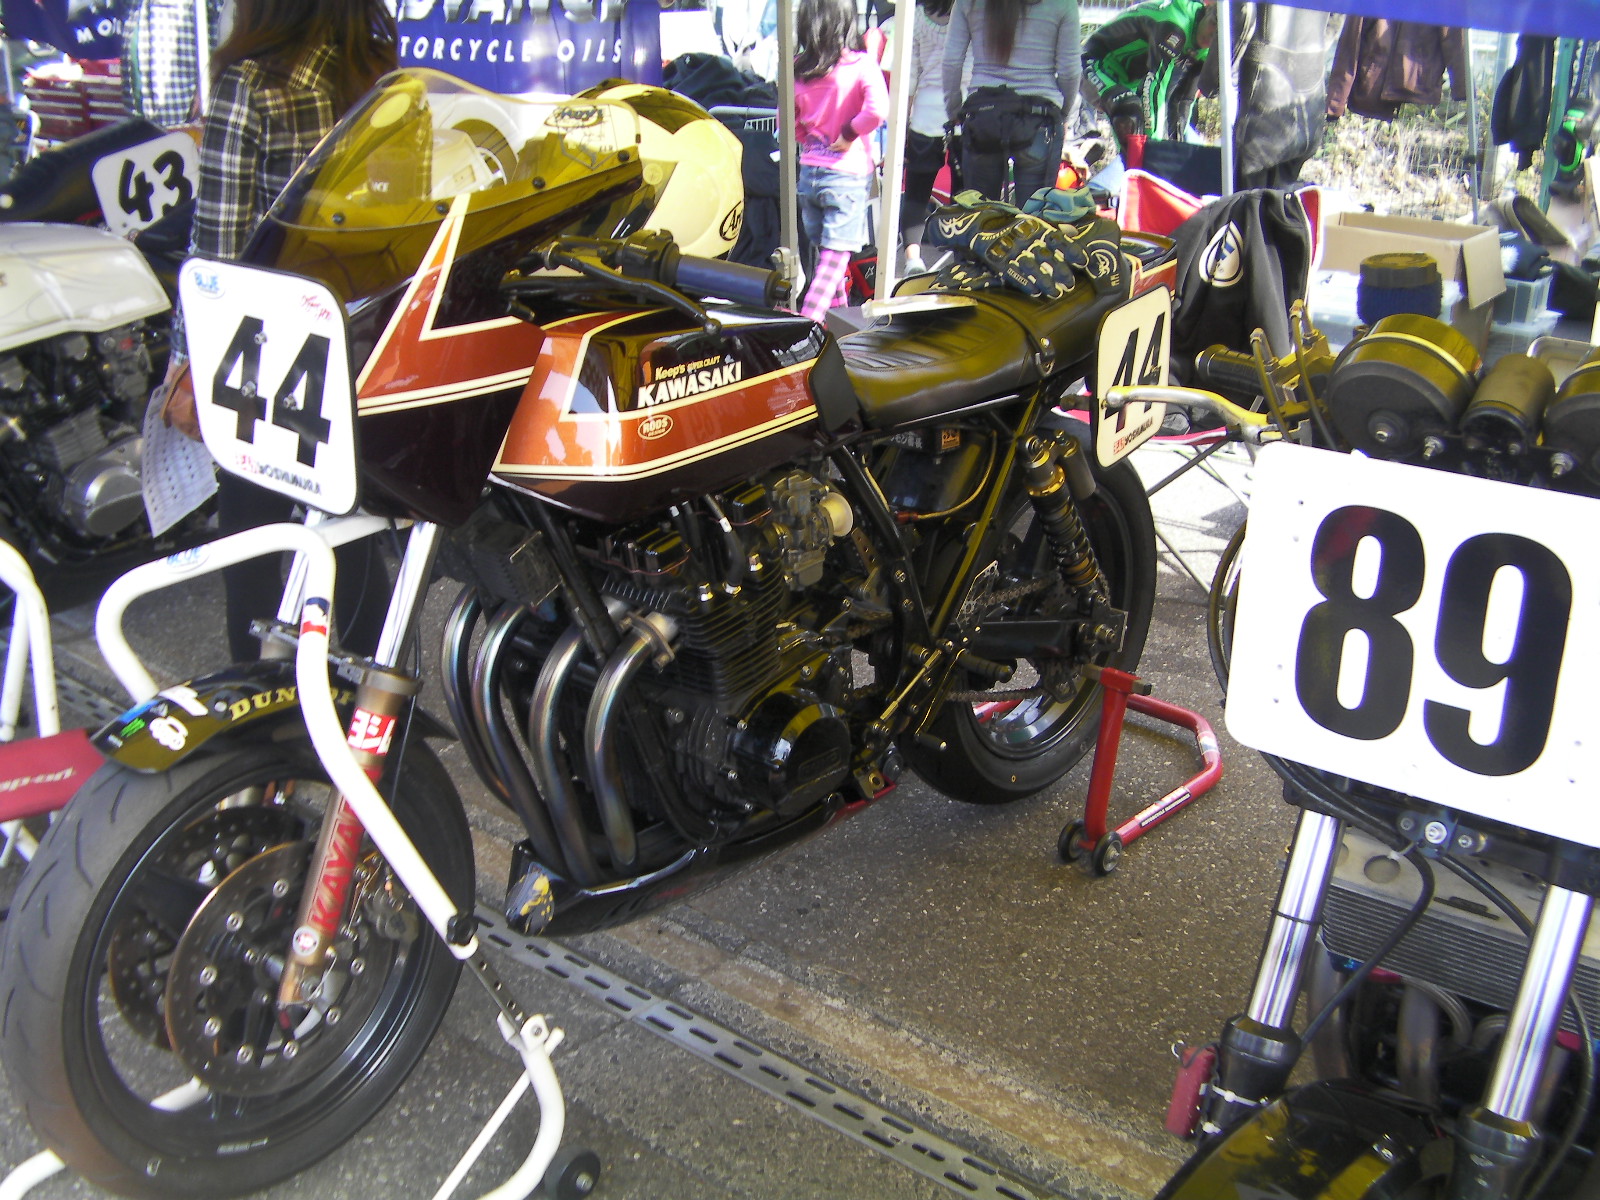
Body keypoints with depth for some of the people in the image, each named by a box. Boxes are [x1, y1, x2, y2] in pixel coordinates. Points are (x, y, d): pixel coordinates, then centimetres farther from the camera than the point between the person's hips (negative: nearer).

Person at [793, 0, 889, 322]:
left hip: (809, 171, 5)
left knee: (822, 251, 20)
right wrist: (849, 134, -11)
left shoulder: (798, 68, 2)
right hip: (848, 173, -5)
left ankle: (837, 310, 35)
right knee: (836, 256, -2)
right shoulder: (861, 64, -12)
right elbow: (877, 110, -25)